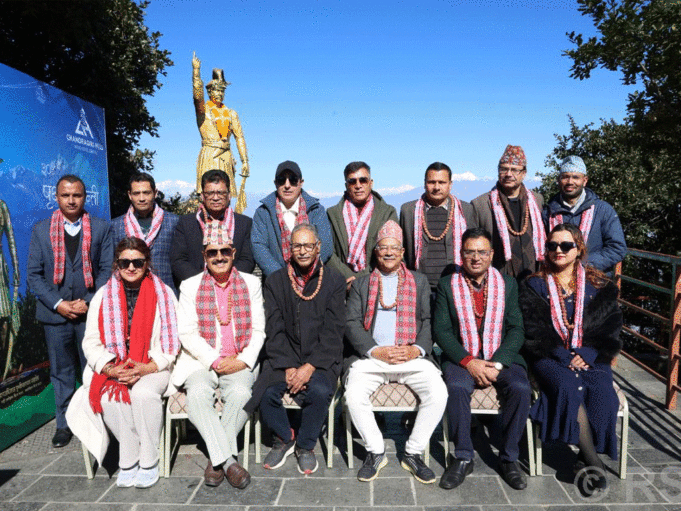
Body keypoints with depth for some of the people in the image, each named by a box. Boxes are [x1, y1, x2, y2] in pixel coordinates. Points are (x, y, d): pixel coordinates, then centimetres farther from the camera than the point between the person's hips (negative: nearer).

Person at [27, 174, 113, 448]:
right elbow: (33, 274, 4)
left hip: (91, 311, -1)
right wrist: (57, 303, -8)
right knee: (61, 371, 11)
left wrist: (88, 302, -10)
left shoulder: (101, 228, 3)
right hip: (55, 312, 1)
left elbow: (108, 269, 0)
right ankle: (64, 424, 25)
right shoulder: (40, 230, 6)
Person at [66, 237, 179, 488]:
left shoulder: (163, 294, 3)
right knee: (109, 398, -29)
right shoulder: (103, 296, 9)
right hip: (112, 368, 2)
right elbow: (91, 343, 6)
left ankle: (149, 462, -13)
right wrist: (110, 368, -12)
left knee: (144, 394, -32)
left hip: (152, 368, -2)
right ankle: (128, 461, -9)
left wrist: (147, 368, -16)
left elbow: (171, 343, 0)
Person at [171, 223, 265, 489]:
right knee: (198, 394, -30)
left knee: (241, 393, -29)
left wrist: (243, 360, -8)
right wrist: (215, 361, -11)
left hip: (240, 364, 0)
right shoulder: (190, 286, 9)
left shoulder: (251, 284, 11)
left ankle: (217, 459, -13)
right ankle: (228, 460, -25)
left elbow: (258, 330, 8)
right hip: (202, 362, 0)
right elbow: (187, 333, 1)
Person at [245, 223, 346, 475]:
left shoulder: (334, 281, 3)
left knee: (320, 391, -29)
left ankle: (305, 445, 2)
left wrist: (310, 366, -16)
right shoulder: (275, 281, 7)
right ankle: (284, 437, 10)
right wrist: (288, 366, -13)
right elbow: (274, 330, 1)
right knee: (266, 392, -24)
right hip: (283, 358, 2)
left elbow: (333, 332, -4)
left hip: (320, 360, -1)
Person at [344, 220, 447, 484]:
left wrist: (417, 349, -9)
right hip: (370, 356, 0)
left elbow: (428, 321, 10)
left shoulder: (419, 281, 19)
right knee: (354, 394, -26)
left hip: (412, 356, 1)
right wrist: (376, 351, -11)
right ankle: (375, 452, -1)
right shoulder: (361, 284, 16)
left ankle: (413, 453, -1)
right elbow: (352, 324, 4)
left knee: (438, 393, -24)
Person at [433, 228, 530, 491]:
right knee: (457, 388, -30)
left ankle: (508, 458, -6)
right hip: (461, 357, -1)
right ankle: (463, 458, -10)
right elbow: (441, 330, -2)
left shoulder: (508, 284, 8)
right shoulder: (447, 285, 5)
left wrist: (496, 364, -13)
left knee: (520, 388, -26)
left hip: (502, 357, 1)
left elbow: (516, 329, 2)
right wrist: (468, 362, -14)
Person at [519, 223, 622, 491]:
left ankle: (585, 458, -10)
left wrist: (587, 355, -9)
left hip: (591, 357, 2)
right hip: (551, 358, -1)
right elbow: (534, 331, -1)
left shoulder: (599, 286, 12)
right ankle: (593, 461, -19)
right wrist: (564, 357, -12)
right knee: (569, 388, -31)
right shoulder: (534, 286, 7)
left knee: (603, 394, -27)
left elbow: (611, 328, 7)